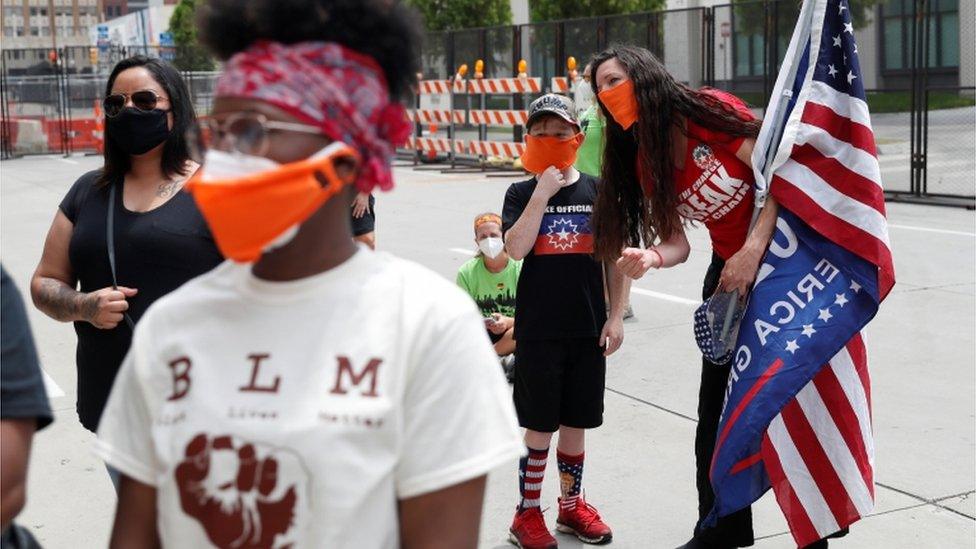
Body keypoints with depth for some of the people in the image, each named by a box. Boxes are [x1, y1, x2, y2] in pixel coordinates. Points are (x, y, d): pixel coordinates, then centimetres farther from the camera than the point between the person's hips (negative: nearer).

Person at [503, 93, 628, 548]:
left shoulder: (597, 191, 4)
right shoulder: (522, 194, 1)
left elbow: (614, 257, 7)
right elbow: (516, 248, -16)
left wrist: (616, 316, 3)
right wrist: (543, 193, -16)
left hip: (588, 327, 2)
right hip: (537, 328, -2)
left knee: (575, 423, 13)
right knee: (540, 425, 2)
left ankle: (571, 504, 29)